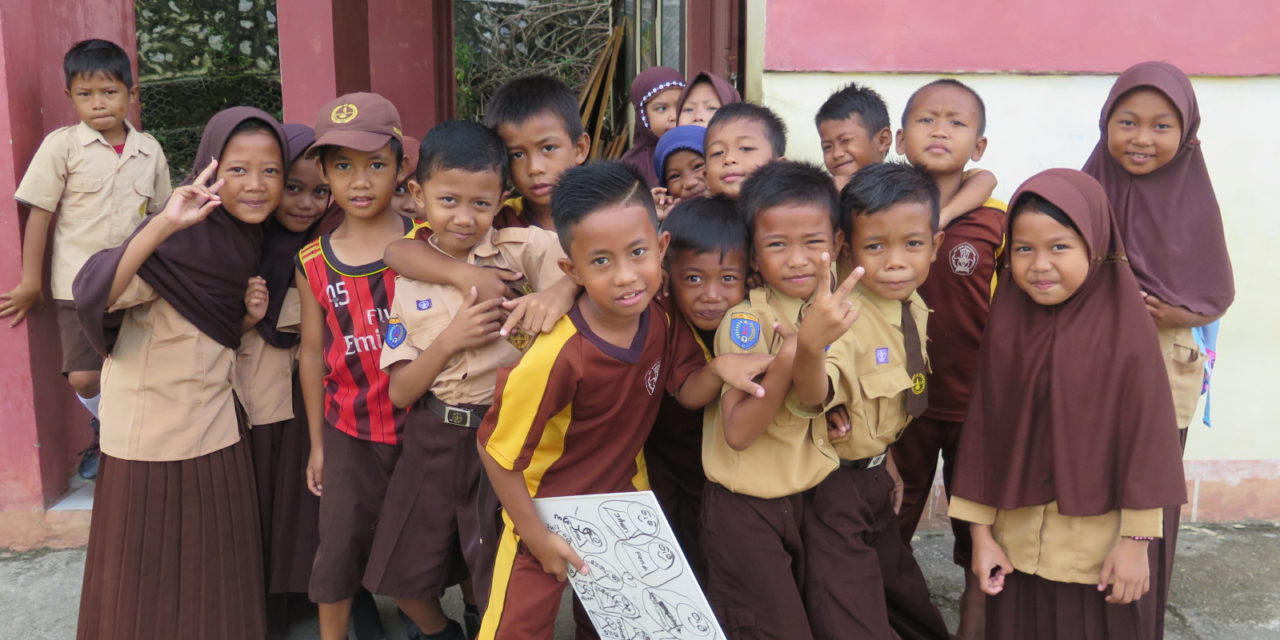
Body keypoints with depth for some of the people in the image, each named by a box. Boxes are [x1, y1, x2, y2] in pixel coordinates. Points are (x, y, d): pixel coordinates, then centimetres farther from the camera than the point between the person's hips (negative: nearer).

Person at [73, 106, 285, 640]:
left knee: (216, 573, 16)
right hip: (152, 434, -6)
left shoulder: (248, 240, 2)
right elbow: (92, 295, -36)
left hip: (216, 429, 7)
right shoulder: (179, 240, -20)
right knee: (151, 578, 8)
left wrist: (248, 317, -8)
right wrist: (163, 224, -45)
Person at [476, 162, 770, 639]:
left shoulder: (660, 319, -18)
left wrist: (717, 369, -26)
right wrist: (536, 536, -15)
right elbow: (497, 449, -23)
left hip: (625, 499, 5)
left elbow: (687, 392, -4)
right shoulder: (558, 356, -34)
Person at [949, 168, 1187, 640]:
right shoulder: (1006, 321, -4)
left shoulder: (1124, 326, -12)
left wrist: (1136, 540, -7)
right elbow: (982, 429, 0)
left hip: (1101, 547, -3)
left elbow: (1145, 434, -9)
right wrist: (981, 531, 2)